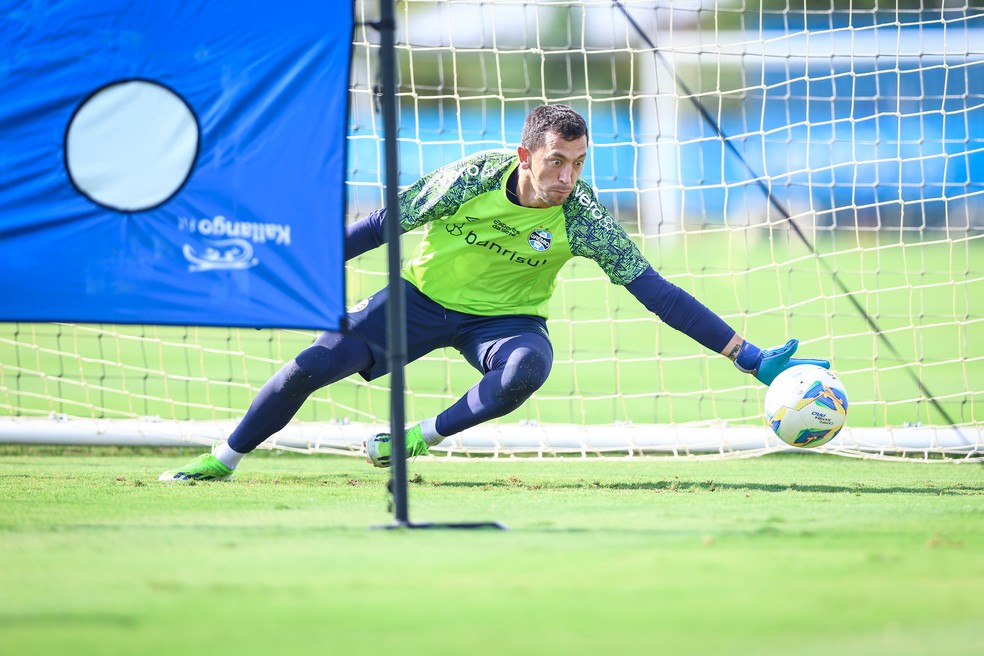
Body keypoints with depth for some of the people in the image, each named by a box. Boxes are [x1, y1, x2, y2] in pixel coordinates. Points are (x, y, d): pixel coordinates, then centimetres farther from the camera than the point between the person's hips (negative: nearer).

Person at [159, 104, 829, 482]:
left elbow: (656, 291, -24)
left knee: (528, 368, -36)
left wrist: (753, 358, -31)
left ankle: (423, 437, -13)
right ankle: (224, 459, 18)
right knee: (311, 365, -7)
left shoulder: (582, 219, -24)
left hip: (507, 317, 0)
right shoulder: (472, 178, -24)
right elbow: (381, 225, -10)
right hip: (424, 295, 1)